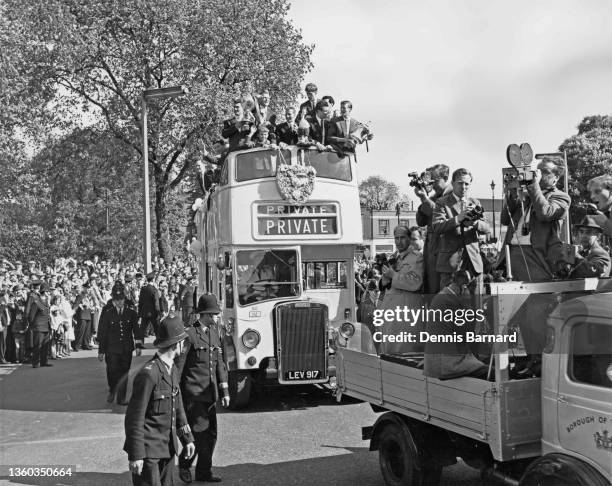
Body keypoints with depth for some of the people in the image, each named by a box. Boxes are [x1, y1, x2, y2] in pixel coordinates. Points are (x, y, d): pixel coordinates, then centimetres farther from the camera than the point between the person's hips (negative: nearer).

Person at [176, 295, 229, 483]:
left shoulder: (215, 333, 12)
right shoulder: (189, 334, -12)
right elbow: (179, 365, -11)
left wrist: (225, 391, 13)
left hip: (209, 393, 7)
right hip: (193, 393, -7)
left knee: (211, 433, 9)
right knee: (199, 431, -8)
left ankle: (204, 471, 22)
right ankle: (184, 465, 14)